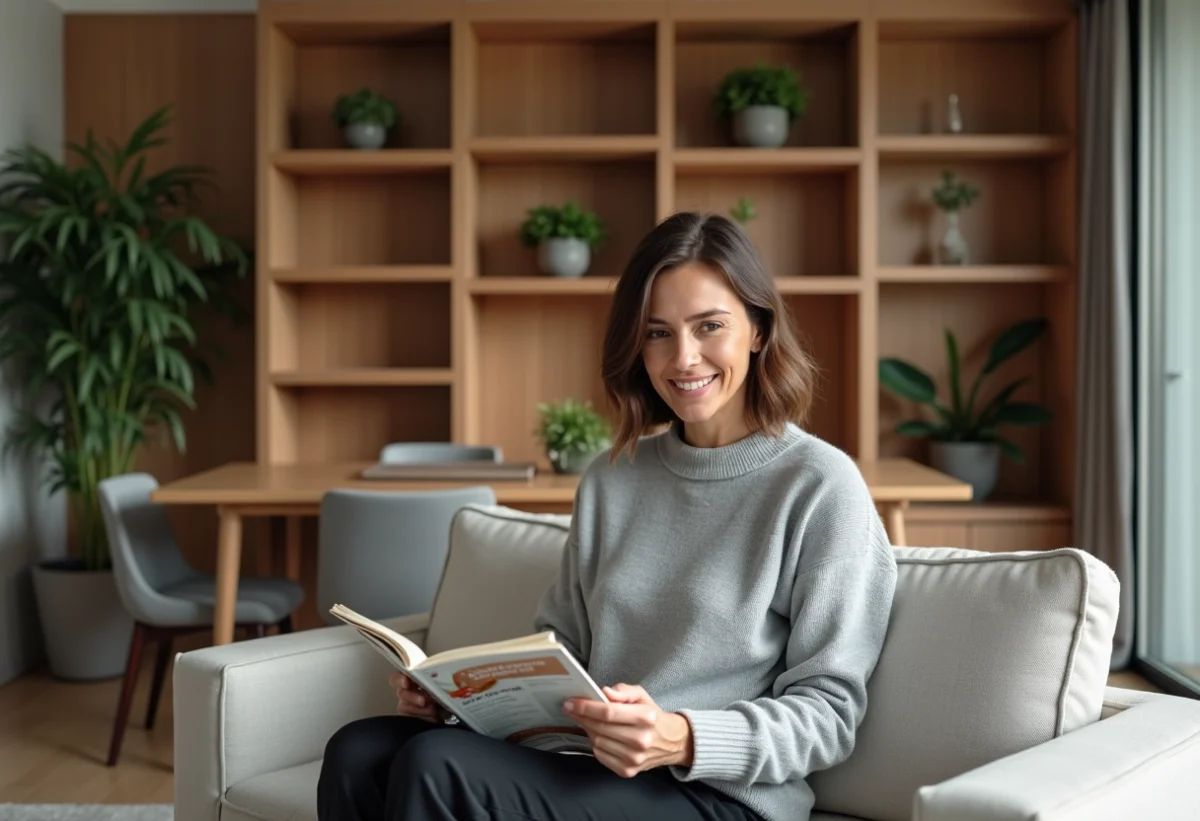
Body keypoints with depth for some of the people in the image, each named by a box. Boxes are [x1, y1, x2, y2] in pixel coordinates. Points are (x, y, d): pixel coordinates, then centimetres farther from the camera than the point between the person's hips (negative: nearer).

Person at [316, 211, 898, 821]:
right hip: (590, 769, 6)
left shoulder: (820, 485, -6)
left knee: (437, 768, -26)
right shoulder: (610, 478, 12)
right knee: (358, 754, -21)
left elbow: (829, 711, -8)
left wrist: (683, 740, -24)